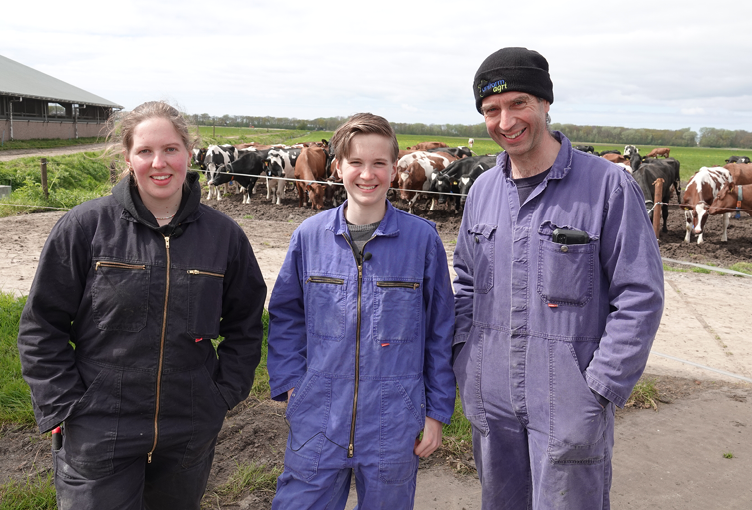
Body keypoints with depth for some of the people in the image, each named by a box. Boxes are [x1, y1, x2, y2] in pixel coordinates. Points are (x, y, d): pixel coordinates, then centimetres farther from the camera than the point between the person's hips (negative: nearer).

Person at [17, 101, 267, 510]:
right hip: (97, 438, -2)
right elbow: (41, 327, -2)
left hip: (190, 437, 3)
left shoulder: (223, 234, -2)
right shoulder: (86, 225, -8)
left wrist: (224, 394, 1)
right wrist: (63, 407, -7)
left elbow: (245, 325, 8)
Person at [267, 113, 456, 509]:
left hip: (394, 428, 0)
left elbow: (440, 331, 0)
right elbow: (285, 316, 9)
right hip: (316, 423, 1)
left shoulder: (422, 239, -7)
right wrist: (289, 382, 0)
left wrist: (438, 411, 3)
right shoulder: (309, 235, -2)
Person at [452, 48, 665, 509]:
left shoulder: (609, 185, -11)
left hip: (569, 405, -5)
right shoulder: (483, 189, 5)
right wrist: (464, 361, 6)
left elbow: (640, 297, -10)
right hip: (490, 401, 5)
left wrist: (599, 390, -13)